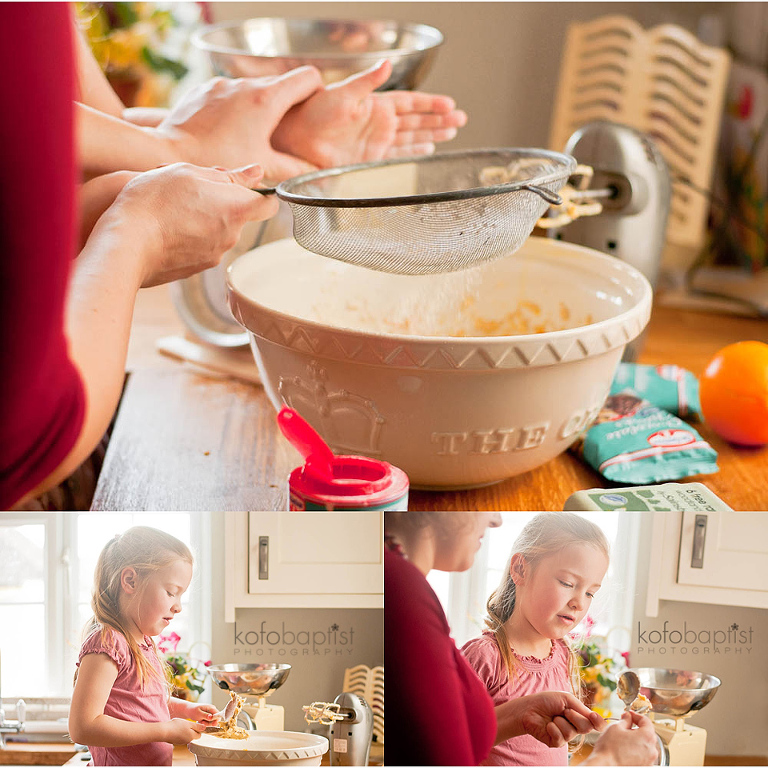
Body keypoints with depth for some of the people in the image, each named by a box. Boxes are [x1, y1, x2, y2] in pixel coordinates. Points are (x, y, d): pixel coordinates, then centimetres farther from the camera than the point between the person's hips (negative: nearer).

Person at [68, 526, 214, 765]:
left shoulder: (144, 641, 8)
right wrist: (166, 731, -23)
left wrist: (189, 710, 7)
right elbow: (82, 728, -27)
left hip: (160, 761, 9)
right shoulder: (107, 643, -20)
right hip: (120, 764, -9)